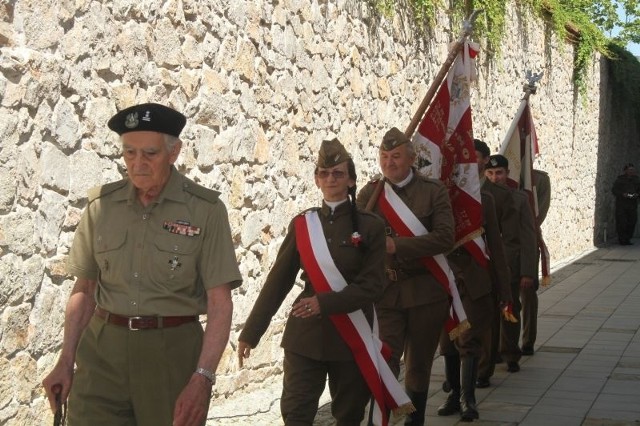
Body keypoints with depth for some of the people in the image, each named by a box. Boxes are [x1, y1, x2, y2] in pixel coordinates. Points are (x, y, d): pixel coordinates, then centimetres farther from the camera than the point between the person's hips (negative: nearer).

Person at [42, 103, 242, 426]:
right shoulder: (102, 205, 2)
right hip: (102, 350, 2)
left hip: (173, 352, -2)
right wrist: (66, 360, 3)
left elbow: (220, 302, -9)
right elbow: (84, 289, 11)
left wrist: (202, 378, -18)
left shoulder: (205, 210, -7)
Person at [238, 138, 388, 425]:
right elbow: (278, 282, 4)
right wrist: (250, 333, 1)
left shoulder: (370, 226, -3)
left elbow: (372, 286, -9)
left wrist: (324, 303, -22)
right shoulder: (301, 224, 3)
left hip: (351, 336, -1)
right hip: (305, 336, 1)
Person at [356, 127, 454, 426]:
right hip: (384, 292, 0)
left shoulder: (434, 191, -2)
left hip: (425, 292, 0)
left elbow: (444, 238, -13)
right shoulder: (369, 194, 4)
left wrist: (396, 245, -21)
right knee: (384, 362, -11)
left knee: (419, 364, 13)